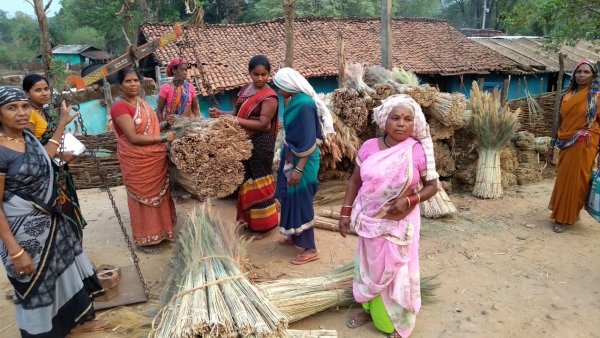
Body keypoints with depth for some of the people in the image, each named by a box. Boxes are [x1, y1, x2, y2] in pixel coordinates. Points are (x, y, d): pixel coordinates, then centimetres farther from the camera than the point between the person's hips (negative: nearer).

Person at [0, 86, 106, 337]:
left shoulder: (27, 136, -1)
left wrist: (62, 125, 17)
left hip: (50, 219, 8)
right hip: (25, 229, -8)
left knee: (65, 267, 21)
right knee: (36, 281, 11)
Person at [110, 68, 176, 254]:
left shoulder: (141, 101, 8)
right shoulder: (119, 107, -17)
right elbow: (133, 137, -23)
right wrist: (163, 137, -19)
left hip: (155, 159, 8)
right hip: (137, 163, -8)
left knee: (158, 194, 18)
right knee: (143, 198, 5)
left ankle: (158, 231, 36)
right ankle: (145, 239, 22)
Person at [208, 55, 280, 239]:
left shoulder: (269, 97, -15)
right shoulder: (245, 89, 9)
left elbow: (262, 124, -22)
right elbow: (239, 114, 13)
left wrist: (235, 120, -25)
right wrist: (221, 114, -3)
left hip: (261, 144, -8)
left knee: (259, 181, 1)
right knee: (247, 180, 16)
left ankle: (264, 224, 15)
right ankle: (249, 219, 32)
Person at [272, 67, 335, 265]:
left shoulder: (304, 105, -23)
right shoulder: (296, 101, 6)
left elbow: (308, 142, -24)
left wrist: (298, 169, -23)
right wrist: (287, 158, 21)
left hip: (302, 161, -10)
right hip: (292, 156, 10)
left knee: (301, 200, -1)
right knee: (291, 198, 20)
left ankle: (310, 249, 11)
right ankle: (294, 236, 37)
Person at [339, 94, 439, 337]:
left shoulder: (419, 152, -13)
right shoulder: (369, 147, -6)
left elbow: (432, 186, -4)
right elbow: (355, 182, 2)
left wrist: (410, 200, -20)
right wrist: (346, 213, 0)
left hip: (400, 223, -3)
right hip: (369, 221, 3)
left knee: (397, 270, 10)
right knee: (370, 266, 19)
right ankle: (369, 310, 42)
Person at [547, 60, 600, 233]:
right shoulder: (568, 95, 9)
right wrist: (551, 145, 12)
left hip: (584, 145, -5)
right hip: (566, 145, 5)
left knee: (573, 181, -1)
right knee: (563, 180, 12)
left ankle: (564, 218, 11)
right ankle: (566, 213, 29)